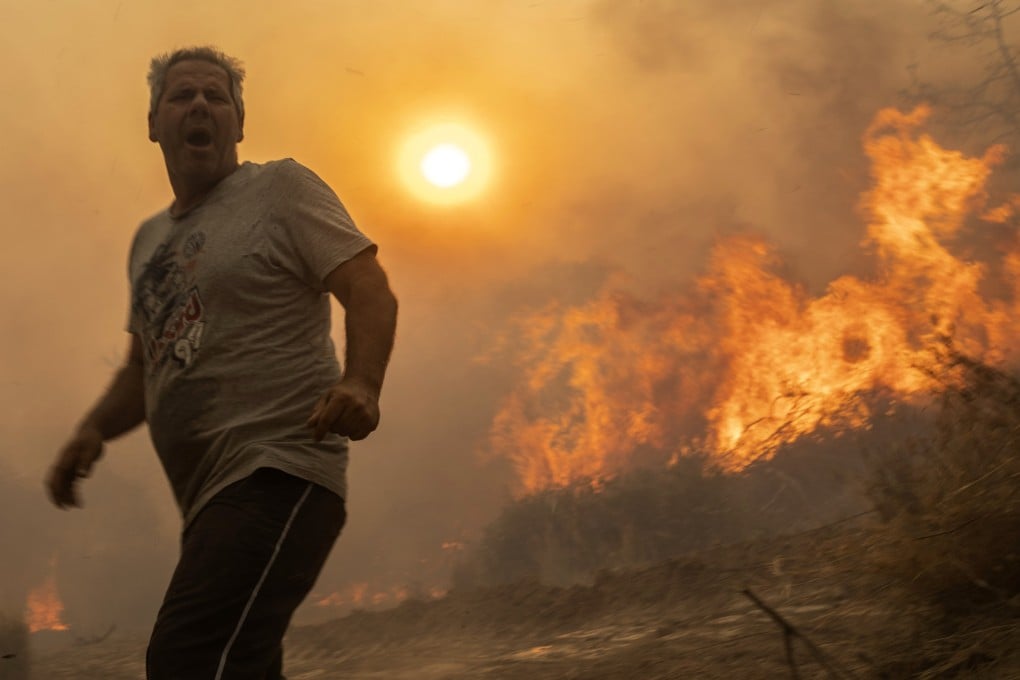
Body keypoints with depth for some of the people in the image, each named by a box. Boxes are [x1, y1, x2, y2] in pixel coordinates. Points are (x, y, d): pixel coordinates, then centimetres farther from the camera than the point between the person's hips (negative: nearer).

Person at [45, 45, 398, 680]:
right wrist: (94, 430, 9)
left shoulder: (281, 188, 3)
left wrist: (361, 382, -27)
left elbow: (371, 292, -7)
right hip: (210, 502, 9)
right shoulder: (148, 240, 24)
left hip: (279, 473, -9)